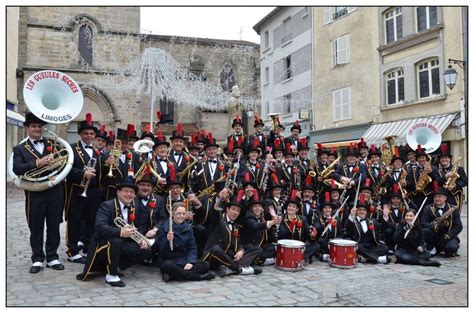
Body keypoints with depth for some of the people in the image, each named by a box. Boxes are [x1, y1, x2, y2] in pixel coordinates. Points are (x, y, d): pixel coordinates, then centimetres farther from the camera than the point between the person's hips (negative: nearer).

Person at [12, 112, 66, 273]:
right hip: (35, 194, -2)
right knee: (36, 228, 6)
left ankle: (52, 257, 20)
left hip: (55, 192, 2)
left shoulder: (53, 144, 11)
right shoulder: (20, 149, 4)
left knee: (54, 226, 9)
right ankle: (37, 259, 18)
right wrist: (37, 163, -22)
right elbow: (17, 169, -11)